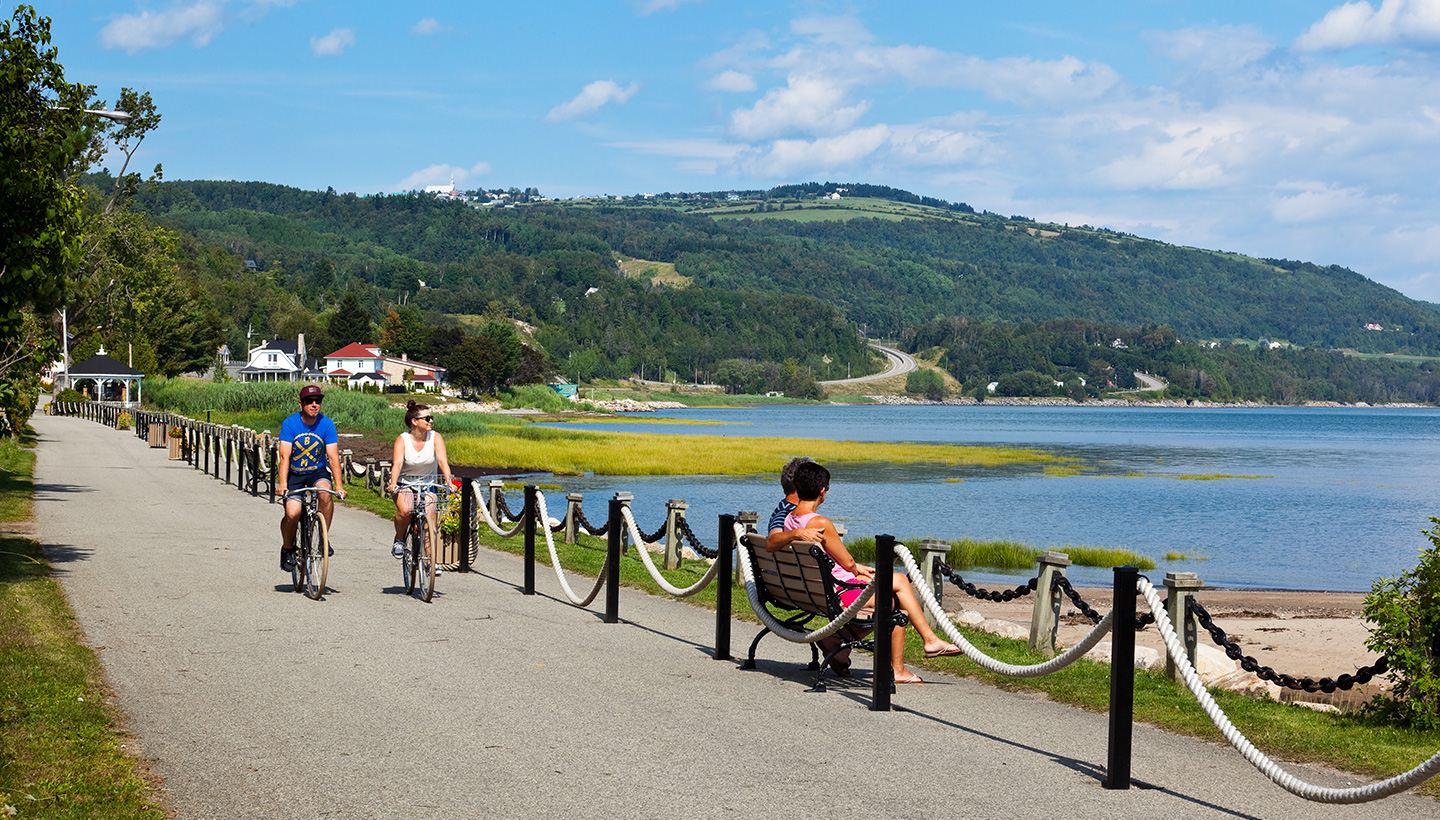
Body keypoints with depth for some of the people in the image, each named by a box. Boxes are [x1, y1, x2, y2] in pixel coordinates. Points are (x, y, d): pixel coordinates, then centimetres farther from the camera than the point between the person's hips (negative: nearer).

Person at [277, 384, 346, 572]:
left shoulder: (326, 424, -11)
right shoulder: (290, 423, -14)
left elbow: (333, 456, -14)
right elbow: (284, 456, -19)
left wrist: (339, 486, -24)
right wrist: (282, 484, -31)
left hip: (318, 471, 1)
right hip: (294, 474, -1)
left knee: (326, 492, -33)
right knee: (292, 514, -20)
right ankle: (287, 548, 10)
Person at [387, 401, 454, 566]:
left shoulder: (435, 438, -10)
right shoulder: (402, 439, -13)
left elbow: (442, 461, -21)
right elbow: (397, 463, -27)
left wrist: (448, 481, -38)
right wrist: (393, 484, -44)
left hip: (428, 484, 2)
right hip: (404, 484, -2)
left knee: (429, 519, -16)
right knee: (405, 510, -30)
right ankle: (399, 539, 0)